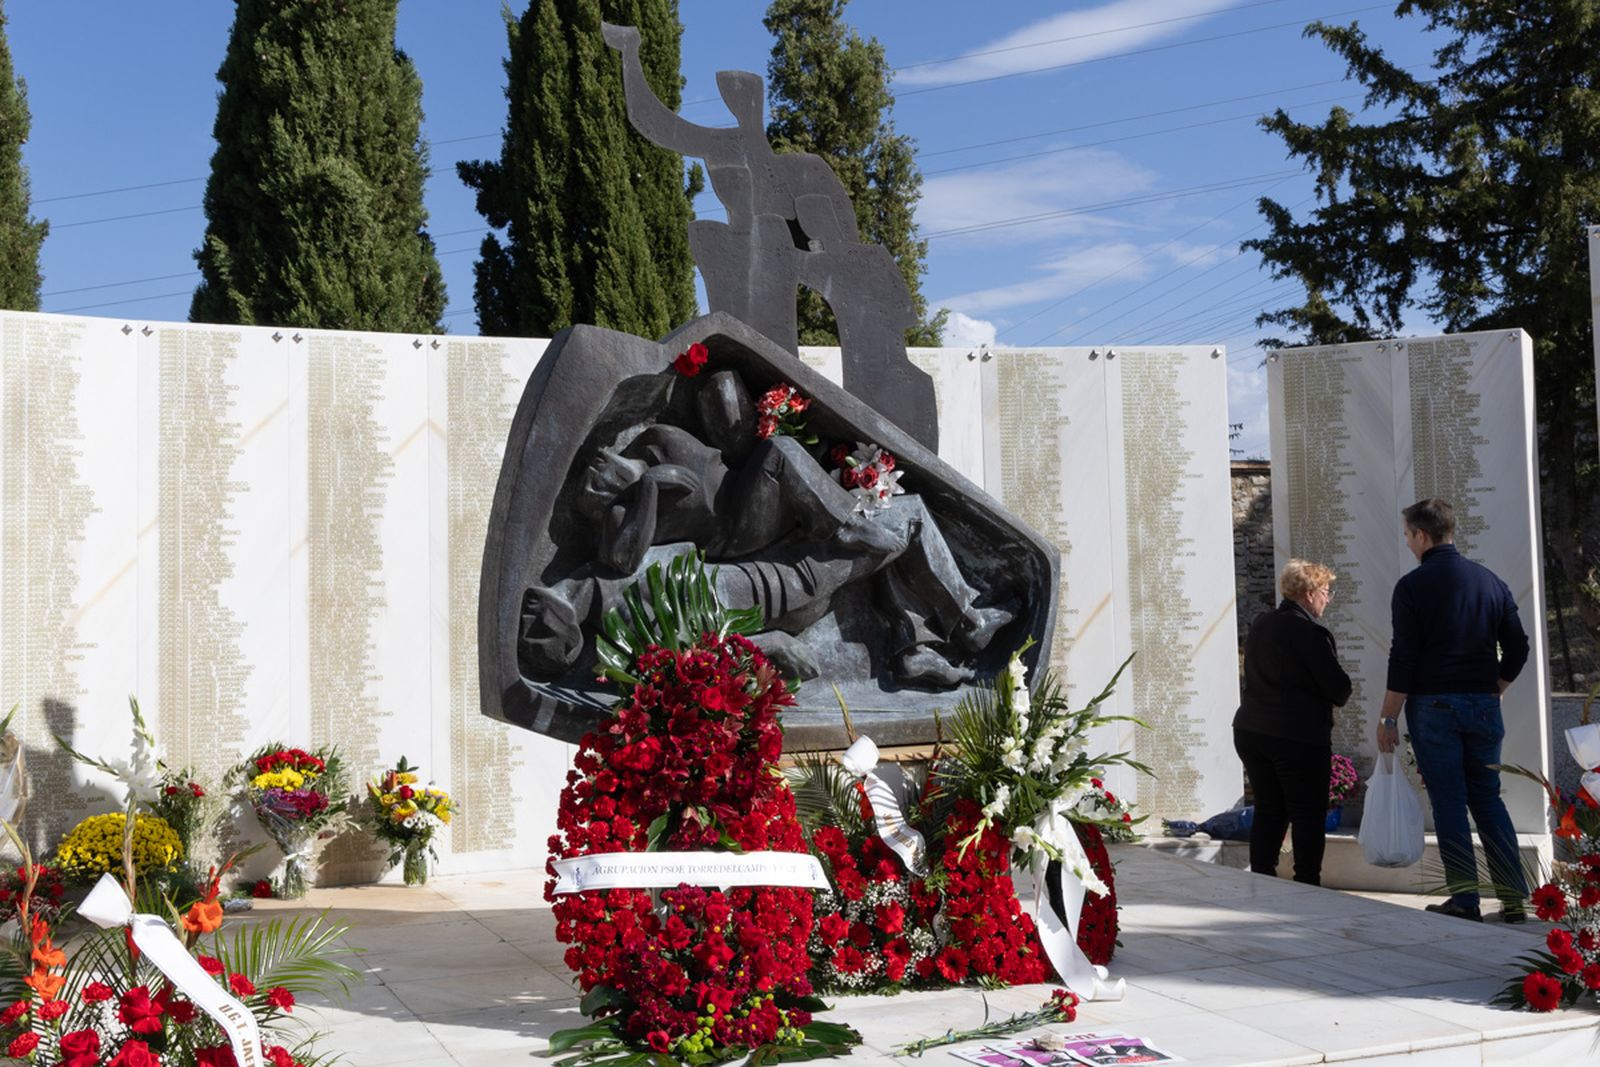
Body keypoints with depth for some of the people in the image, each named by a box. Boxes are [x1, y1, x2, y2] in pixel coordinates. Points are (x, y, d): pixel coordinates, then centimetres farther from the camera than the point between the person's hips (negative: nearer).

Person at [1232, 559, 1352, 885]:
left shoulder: (1259, 626, 9)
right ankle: (1307, 883, 5)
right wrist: (1339, 695, 9)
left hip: (1251, 732, 7)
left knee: (1268, 810, 15)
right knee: (1308, 815, 3)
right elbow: (1337, 687, -13)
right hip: (1299, 736, -7)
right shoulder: (1311, 633, -15)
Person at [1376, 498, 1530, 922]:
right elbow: (1517, 648, 9)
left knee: (1449, 803, 1)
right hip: (1483, 706, 5)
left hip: (1432, 707, -5)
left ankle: (1465, 899, 2)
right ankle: (1514, 897, 10)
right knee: (1488, 799, 12)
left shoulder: (1412, 586, -8)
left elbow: (1403, 658, -11)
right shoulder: (1490, 580, 8)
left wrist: (1388, 718, -5)